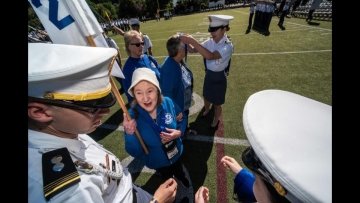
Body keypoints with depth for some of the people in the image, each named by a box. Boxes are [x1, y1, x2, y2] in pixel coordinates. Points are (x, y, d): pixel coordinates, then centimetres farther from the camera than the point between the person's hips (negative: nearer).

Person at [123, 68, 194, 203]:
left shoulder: (168, 103, -26)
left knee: (180, 173, 37)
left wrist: (178, 133, -27)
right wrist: (129, 134, -44)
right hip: (157, 161, -2)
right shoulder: (132, 116, -30)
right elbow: (135, 153, -25)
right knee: (168, 179, 32)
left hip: (176, 153, 3)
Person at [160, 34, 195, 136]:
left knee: (185, 118, 35)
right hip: (177, 106, -8)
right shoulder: (168, 68, -36)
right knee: (179, 129, 17)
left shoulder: (179, 61, -10)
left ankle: (185, 129, 64)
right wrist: (176, 111, -27)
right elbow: (166, 93, -32)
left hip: (184, 102, 8)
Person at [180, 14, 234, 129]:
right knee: (206, 96, 25)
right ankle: (206, 110, 59)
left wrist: (192, 41, -44)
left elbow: (210, 56, -42)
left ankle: (216, 120, 44)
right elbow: (193, 50, -7)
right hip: (208, 75, 5)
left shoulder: (228, 46, -24)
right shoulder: (210, 42, -4)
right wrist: (187, 42, -29)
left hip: (219, 77, -5)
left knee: (217, 103, 13)